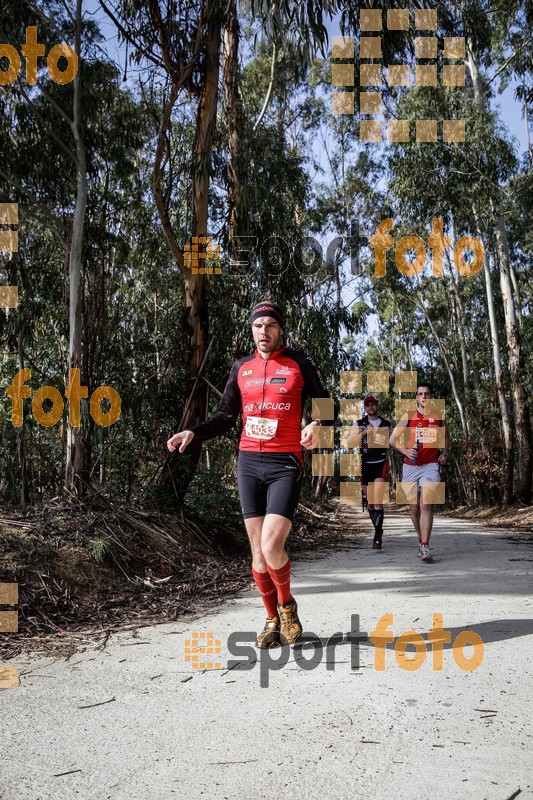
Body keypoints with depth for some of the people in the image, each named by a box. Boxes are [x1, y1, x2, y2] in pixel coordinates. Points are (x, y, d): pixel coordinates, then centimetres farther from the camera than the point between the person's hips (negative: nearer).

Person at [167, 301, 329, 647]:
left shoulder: (300, 364, 2)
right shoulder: (242, 368, 12)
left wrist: (315, 425, -16)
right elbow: (227, 416, 18)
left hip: (285, 463, -4)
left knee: (272, 547, -16)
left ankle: (287, 605, 13)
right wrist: (193, 432, 3)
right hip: (249, 462, 4)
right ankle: (273, 620, 22)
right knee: (258, 552, 5)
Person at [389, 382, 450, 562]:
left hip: (431, 466, -1)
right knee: (414, 508, 9)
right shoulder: (408, 416, 1)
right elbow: (393, 439, 4)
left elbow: (446, 437, 21)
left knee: (426, 505, -17)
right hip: (410, 466, 1)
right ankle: (421, 539, 30)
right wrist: (405, 451, -12)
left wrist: (444, 452, 3)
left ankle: (425, 547, -17)